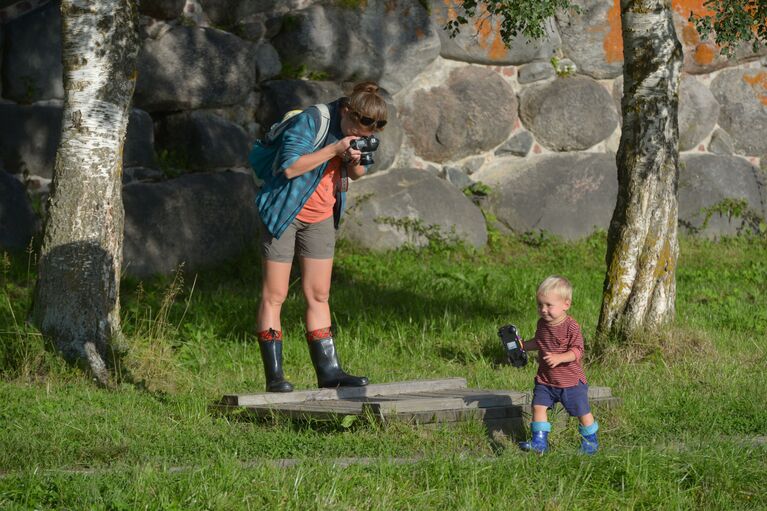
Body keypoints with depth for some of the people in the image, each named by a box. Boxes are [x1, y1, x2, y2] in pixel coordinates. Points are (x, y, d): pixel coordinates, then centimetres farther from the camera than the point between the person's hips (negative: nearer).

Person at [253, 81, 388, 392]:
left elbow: (356, 175, 11)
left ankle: (328, 371, 8)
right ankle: (274, 376, -2)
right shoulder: (311, 121, -22)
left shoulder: (358, 130, -1)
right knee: (274, 296, -3)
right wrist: (333, 150, -28)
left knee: (318, 296, 7)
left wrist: (356, 162, -13)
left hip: (321, 217, 7)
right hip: (285, 212, -6)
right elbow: (289, 167, -28)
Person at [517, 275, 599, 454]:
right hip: (545, 379, 5)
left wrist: (559, 358, -37)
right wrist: (522, 346, 6)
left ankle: (590, 440, 26)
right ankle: (539, 441, 0)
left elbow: (577, 351, -23)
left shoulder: (571, 327, -20)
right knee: (538, 405, -6)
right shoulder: (542, 324, 2)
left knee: (582, 411, 7)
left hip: (571, 380, -5)